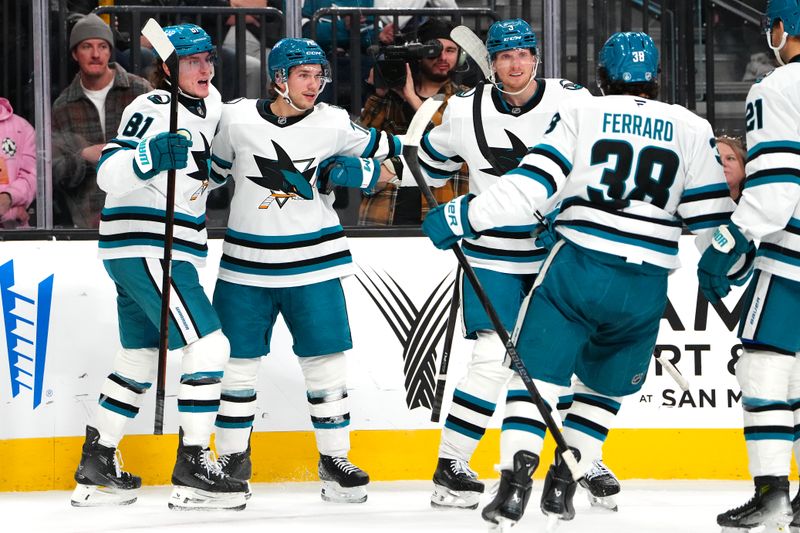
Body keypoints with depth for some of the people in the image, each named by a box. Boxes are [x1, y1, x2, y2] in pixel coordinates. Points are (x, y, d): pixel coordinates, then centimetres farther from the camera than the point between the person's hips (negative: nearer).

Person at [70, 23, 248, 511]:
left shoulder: (211, 104, 13)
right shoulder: (153, 109, -14)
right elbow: (109, 174, -23)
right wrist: (151, 156, -38)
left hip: (165, 251, 10)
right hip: (143, 247, -10)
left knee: (142, 358, 15)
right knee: (209, 345, -14)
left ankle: (96, 463, 23)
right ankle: (193, 464, -13)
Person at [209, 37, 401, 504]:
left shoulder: (334, 124, -4)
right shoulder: (238, 120, -5)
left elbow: (381, 151, 9)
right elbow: (215, 170, 11)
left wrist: (355, 172, -7)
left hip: (313, 263, 0)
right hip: (247, 264, 0)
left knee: (326, 362, -1)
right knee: (238, 360, 5)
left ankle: (334, 459, 9)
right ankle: (233, 457, 19)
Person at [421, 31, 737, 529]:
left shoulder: (580, 113, 4)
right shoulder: (693, 129, 8)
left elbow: (531, 184, -7)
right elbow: (711, 217, 6)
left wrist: (464, 216, -3)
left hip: (579, 267, -2)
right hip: (645, 285, 2)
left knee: (539, 367, 5)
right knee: (605, 383, 21)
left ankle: (516, 478, -13)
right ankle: (563, 481, 12)